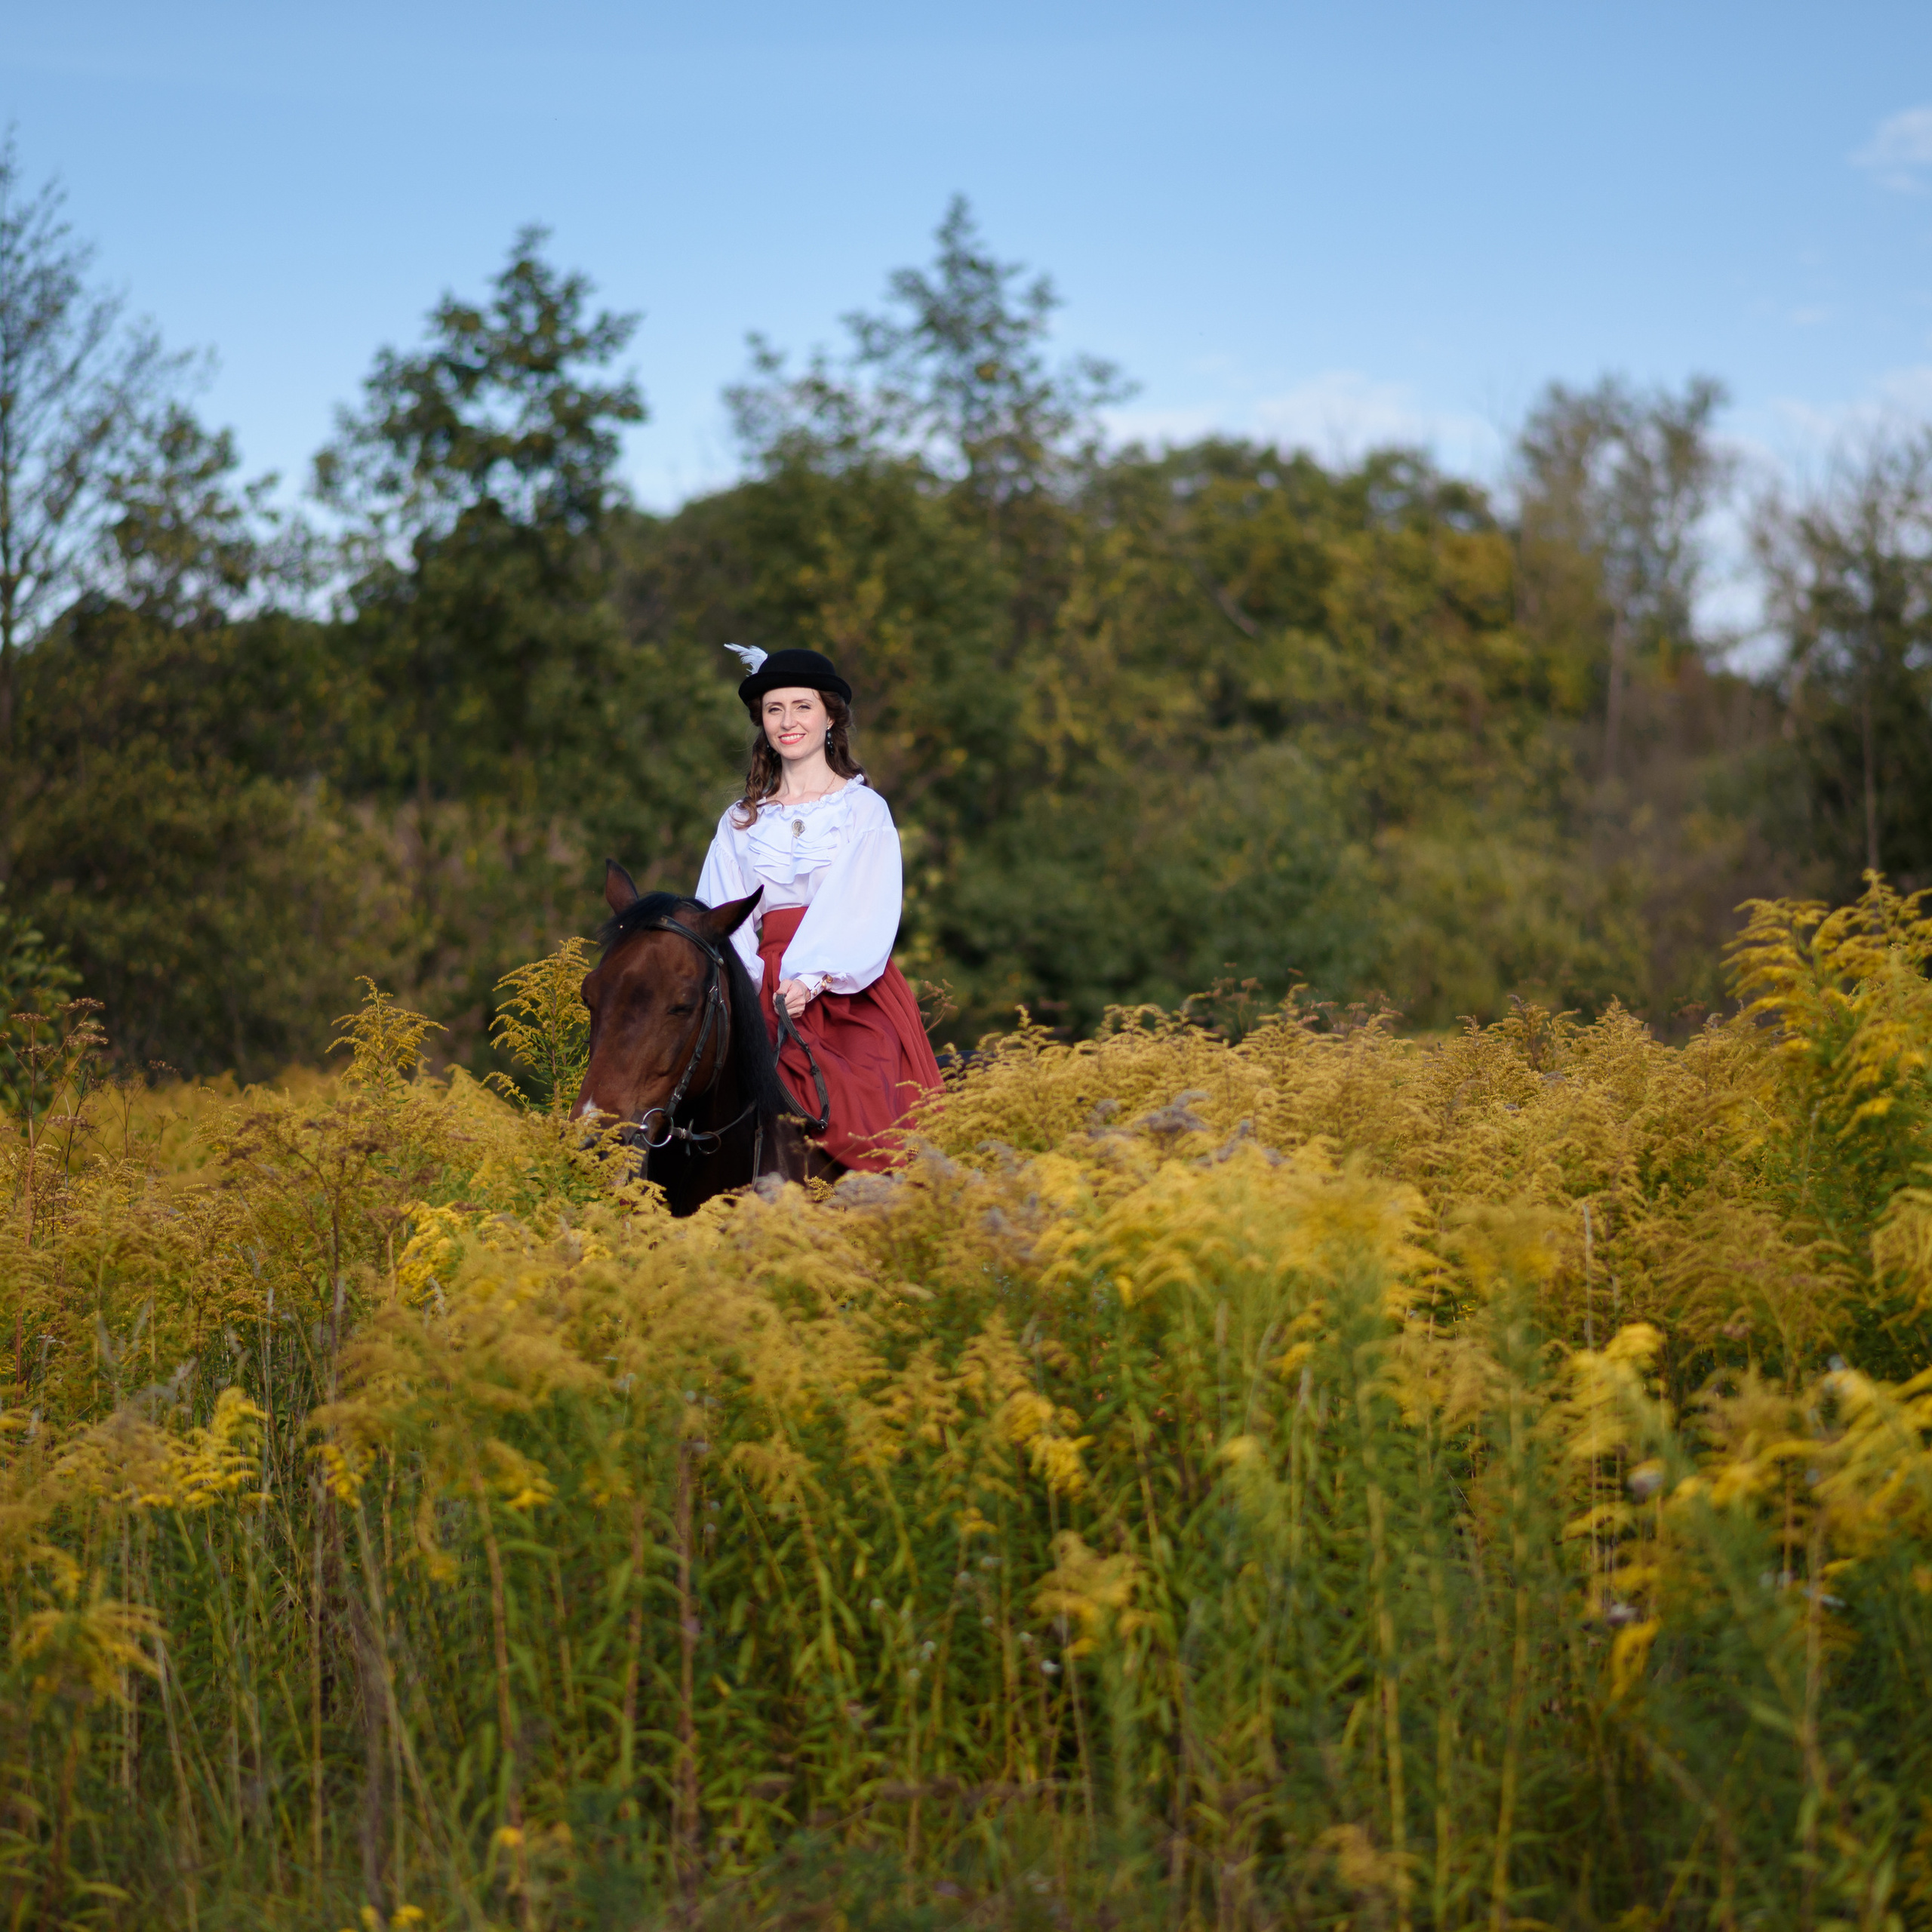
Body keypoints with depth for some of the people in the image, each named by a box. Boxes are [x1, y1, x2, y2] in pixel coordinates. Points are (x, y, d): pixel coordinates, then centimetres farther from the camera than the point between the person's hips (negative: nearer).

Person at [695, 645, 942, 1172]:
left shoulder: (865, 810, 10)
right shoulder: (740, 823, 19)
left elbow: (867, 911, -3)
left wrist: (811, 977, -20)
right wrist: (752, 988, -12)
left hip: (849, 993, -2)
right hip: (767, 995, 2)